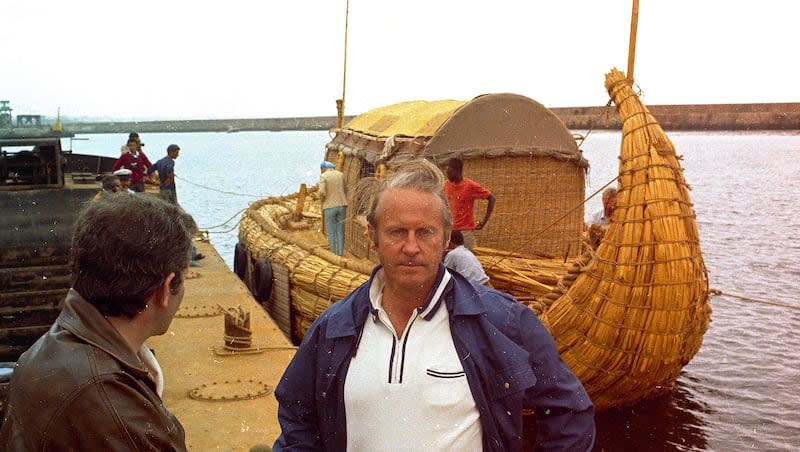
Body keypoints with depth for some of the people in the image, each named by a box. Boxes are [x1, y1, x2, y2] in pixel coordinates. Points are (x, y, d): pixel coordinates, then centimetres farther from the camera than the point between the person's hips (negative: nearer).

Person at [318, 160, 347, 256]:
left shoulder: (323, 176, -8)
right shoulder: (341, 174, 7)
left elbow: (322, 192, -19)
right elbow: (345, 191, 12)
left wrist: (321, 199, 1)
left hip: (329, 207, -4)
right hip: (342, 206, 4)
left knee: (331, 233, 4)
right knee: (340, 231, 10)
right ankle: (340, 254, 9)